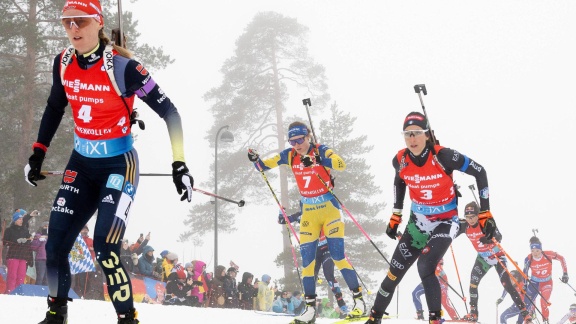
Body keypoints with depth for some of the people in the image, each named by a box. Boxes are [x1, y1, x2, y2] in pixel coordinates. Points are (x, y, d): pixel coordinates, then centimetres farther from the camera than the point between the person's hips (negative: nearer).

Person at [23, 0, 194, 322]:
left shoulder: (121, 66, -21)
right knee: (56, 246, 3)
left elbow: (169, 112, -16)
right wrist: (38, 155, 17)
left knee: (105, 247, -18)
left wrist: (180, 164, -20)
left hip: (119, 164, -6)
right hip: (82, 163, 6)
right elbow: (54, 109, 16)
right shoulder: (64, 63, -3)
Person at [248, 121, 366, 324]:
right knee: (307, 259, 0)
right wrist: (255, 160, -17)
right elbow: (265, 165, 5)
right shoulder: (289, 156, 1)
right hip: (308, 212, 5)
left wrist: (318, 160, -43)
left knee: (338, 256, -9)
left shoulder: (321, 151, -12)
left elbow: (341, 164, -29)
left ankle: (359, 300, 2)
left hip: (329, 208, -5)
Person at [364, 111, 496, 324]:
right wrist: (396, 216, 18)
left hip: (445, 223, -4)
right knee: (395, 272, 4)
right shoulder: (400, 161, -11)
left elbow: (479, 172, -14)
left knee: (425, 269, -25)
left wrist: (485, 213, -12)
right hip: (418, 222, 4)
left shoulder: (442, 156, -25)